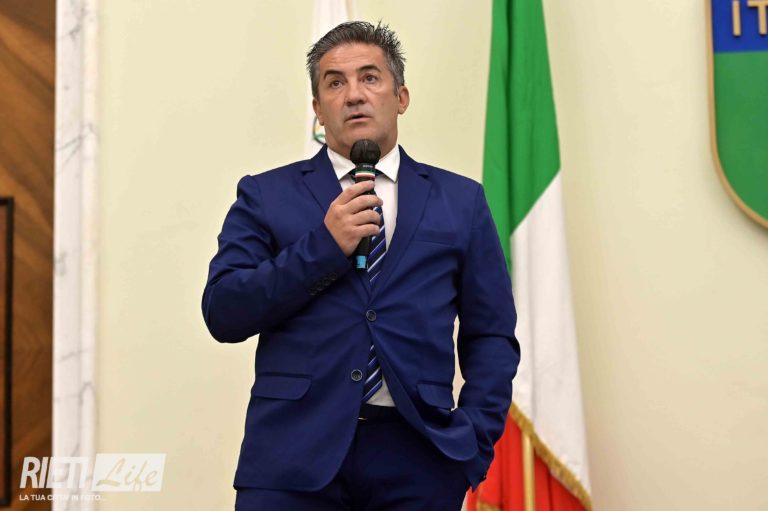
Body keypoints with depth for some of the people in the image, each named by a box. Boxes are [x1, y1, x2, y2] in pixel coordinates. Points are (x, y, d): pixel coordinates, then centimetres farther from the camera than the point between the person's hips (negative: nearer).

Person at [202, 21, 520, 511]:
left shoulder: (460, 201, 13)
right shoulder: (266, 196, 10)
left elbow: (491, 336, 12)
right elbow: (223, 314, 0)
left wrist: (475, 441, -1)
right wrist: (322, 247, -9)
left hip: (418, 460, 1)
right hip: (294, 454, -1)